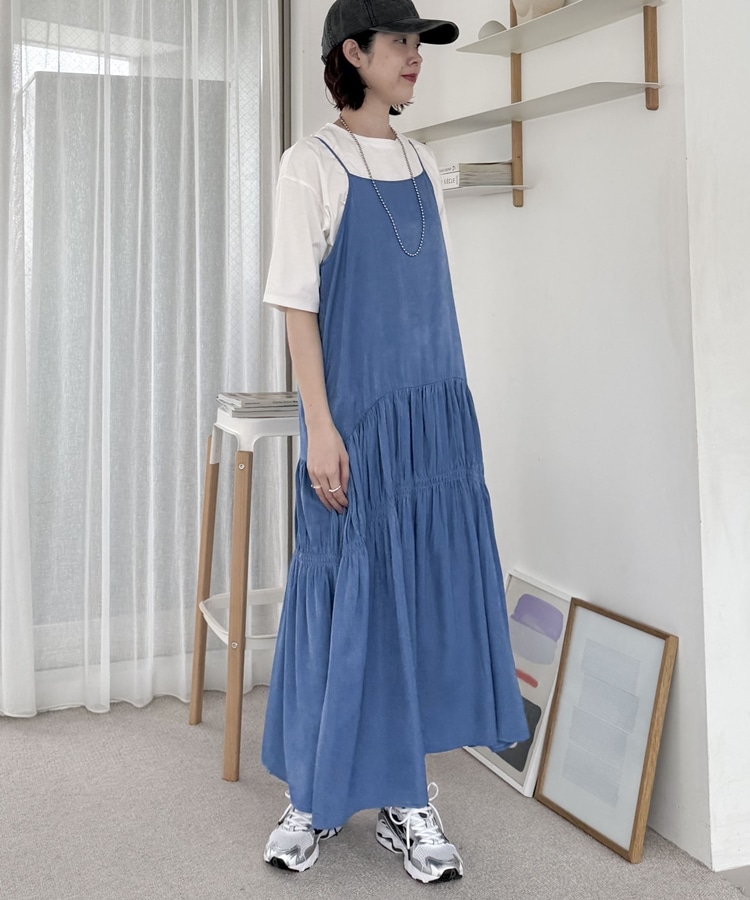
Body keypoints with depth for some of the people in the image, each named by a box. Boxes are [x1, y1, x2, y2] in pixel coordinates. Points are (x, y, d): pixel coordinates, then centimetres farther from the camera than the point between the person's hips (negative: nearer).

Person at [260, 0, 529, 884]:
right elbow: (297, 301, -8)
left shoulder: (425, 167, 14)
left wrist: (448, 406, 12)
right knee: (346, 596, 0)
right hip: (357, 415, -5)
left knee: (427, 594, 5)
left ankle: (405, 797, 17)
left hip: (436, 413, 5)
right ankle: (315, 797, 17)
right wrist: (320, 425, -15)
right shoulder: (313, 164, -3)